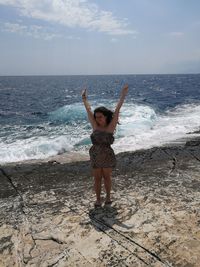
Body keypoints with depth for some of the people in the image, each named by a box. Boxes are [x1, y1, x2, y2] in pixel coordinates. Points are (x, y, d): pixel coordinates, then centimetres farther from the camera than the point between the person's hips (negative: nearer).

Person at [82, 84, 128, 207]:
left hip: (108, 156, -2)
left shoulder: (110, 127, -11)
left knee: (107, 177, 14)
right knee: (97, 178, 10)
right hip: (95, 156, 3)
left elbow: (117, 111, -17)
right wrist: (84, 99, 11)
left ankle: (108, 196, 34)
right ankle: (98, 199, 24)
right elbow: (89, 110, 4)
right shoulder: (95, 126, -4)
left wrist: (123, 96, -20)